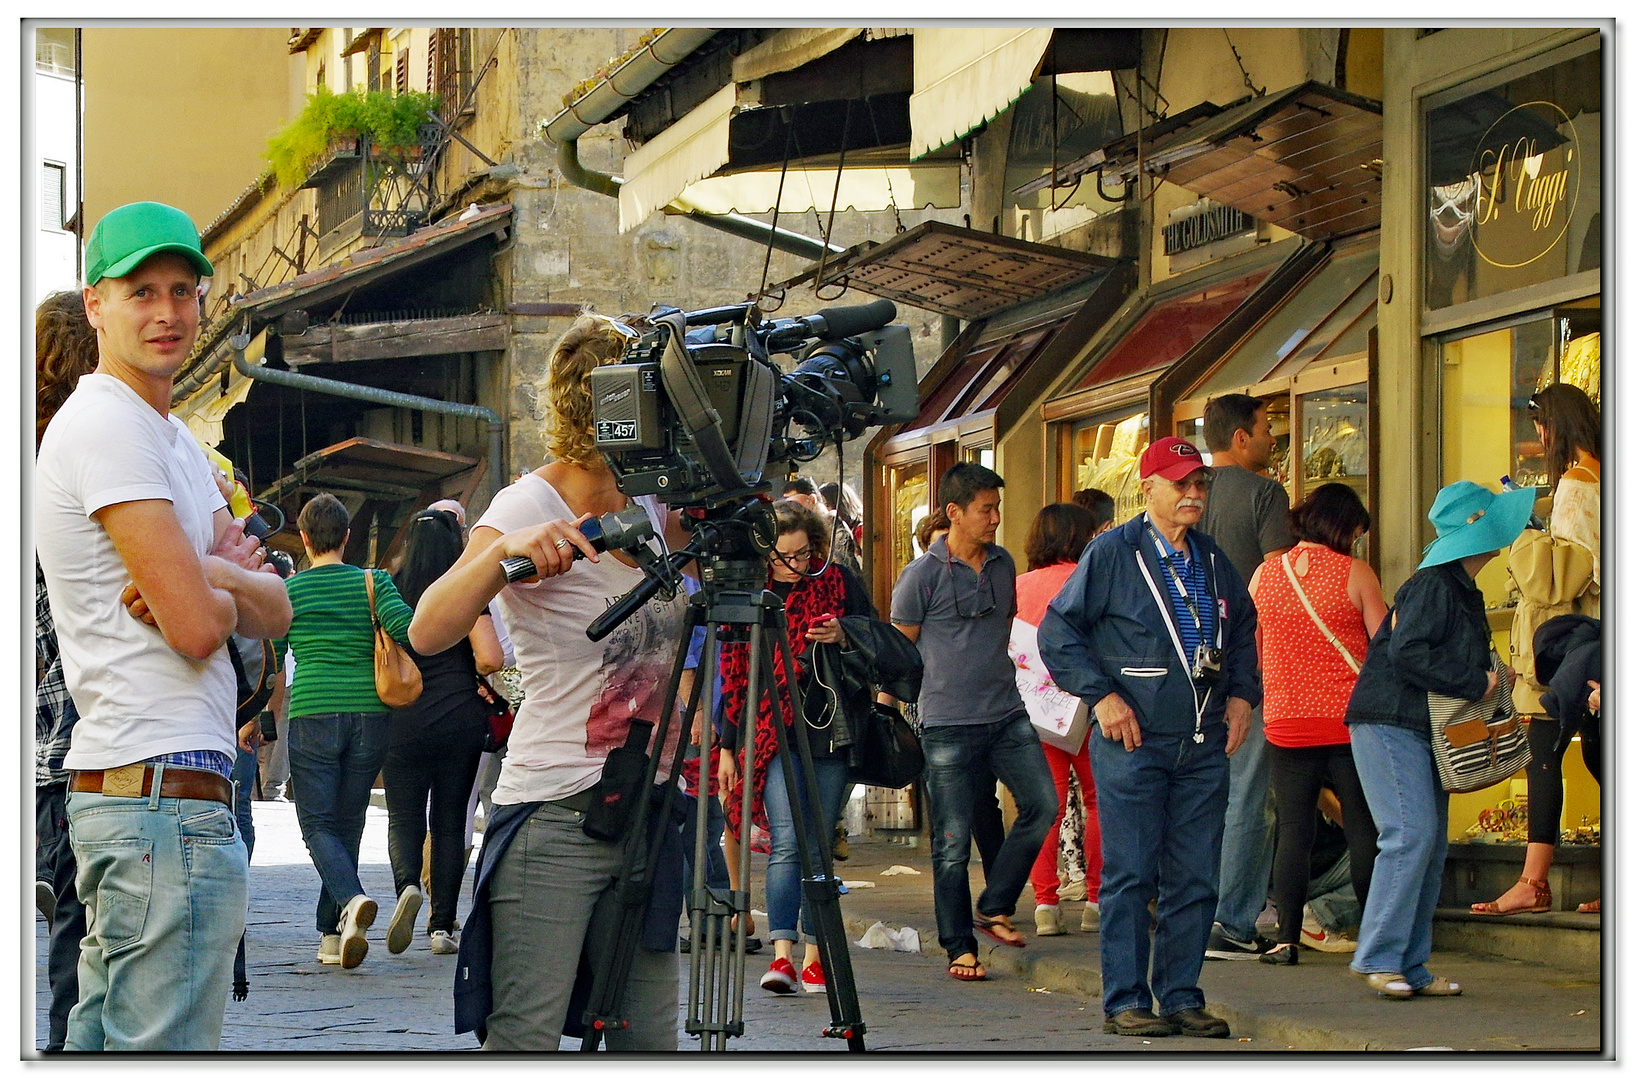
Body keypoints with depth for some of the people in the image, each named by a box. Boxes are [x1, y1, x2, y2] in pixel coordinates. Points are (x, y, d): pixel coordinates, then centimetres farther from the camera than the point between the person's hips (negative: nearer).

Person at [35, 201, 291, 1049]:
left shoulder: (173, 438, 21)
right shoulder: (106, 424, -11)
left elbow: (274, 612, 14)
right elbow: (198, 626, -18)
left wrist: (206, 573, -7)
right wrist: (227, 586, 5)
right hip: (166, 789, -10)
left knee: (98, 1039, 12)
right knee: (165, 1046, -10)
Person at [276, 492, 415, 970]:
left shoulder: (287, 590, 3)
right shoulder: (373, 582, 4)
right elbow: (407, 630, -12)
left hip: (312, 715, -2)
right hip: (370, 713, 2)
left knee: (318, 824, 0)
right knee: (348, 823, 12)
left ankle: (352, 898, -28)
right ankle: (331, 933, 11)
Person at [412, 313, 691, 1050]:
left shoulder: (656, 508, 8)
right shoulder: (527, 507, -10)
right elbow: (428, 632, -22)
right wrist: (504, 550, -39)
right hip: (555, 816, -6)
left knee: (650, 1040, 5)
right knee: (523, 1039, -11)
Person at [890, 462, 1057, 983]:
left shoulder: (1003, 564, 10)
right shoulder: (922, 575, -7)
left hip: (1007, 714, 5)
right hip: (947, 724, -5)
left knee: (1041, 804, -7)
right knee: (953, 841, -2)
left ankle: (994, 907, 9)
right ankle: (959, 947, 8)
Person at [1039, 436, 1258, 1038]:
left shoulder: (1214, 562, 15)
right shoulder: (1111, 554, -3)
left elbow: (1243, 631, 28)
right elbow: (1057, 632, -4)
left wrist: (1242, 695, 12)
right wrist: (1101, 695, -11)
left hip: (1204, 746, 5)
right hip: (1132, 742, -5)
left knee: (1195, 878, 5)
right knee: (1130, 875, -5)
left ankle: (1181, 994, 13)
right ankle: (1125, 1001, 1)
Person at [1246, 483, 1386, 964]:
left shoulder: (1264, 575, 4)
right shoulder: (1355, 573, -5)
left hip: (1286, 721, 2)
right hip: (1349, 719, -2)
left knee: (1293, 829, 4)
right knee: (1363, 827, 4)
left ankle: (1287, 938, -1)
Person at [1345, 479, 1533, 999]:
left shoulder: (1461, 589, 17)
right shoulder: (1433, 585, -15)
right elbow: (1406, 653, -25)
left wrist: (1485, 678, 4)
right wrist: (1476, 682, -18)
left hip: (1426, 731, 10)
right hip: (1391, 724, -10)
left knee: (1431, 844, 6)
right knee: (1411, 834, -17)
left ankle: (1410, 966, 8)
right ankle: (1378, 958, -14)